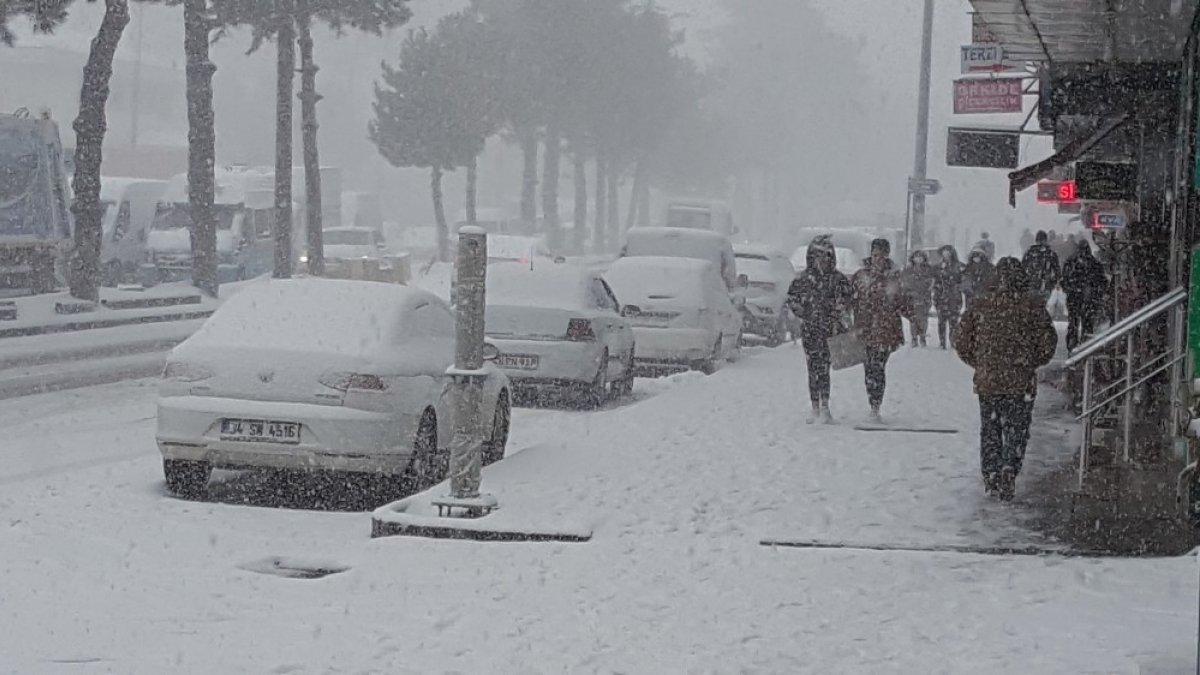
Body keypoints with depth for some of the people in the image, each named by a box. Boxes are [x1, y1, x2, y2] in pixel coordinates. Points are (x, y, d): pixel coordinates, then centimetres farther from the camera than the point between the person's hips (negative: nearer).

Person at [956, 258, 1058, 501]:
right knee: (1017, 431, 7)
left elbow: (963, 345, 3)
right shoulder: (1032, 306, -6)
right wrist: (1033, 363, 12)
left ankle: (991, 477, 14)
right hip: (1021, 382, -2)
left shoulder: (980, 306, 0)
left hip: (987, 381, 2)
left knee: (990, 430, 15)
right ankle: (1008, 471, -11)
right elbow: (1048, 342, -5)